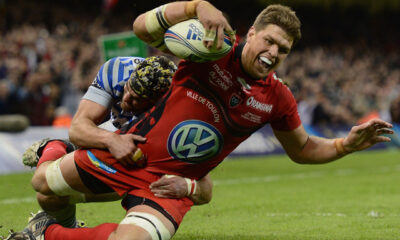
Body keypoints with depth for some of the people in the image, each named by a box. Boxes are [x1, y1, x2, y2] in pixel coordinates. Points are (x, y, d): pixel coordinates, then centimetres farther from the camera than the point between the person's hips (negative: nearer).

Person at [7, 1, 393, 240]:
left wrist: (347, 144, -6)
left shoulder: (277, 100, -5)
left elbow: (303, 150, 11)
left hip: (171, 184, 0)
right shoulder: (212, 48, -13)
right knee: (42, 184, 11)